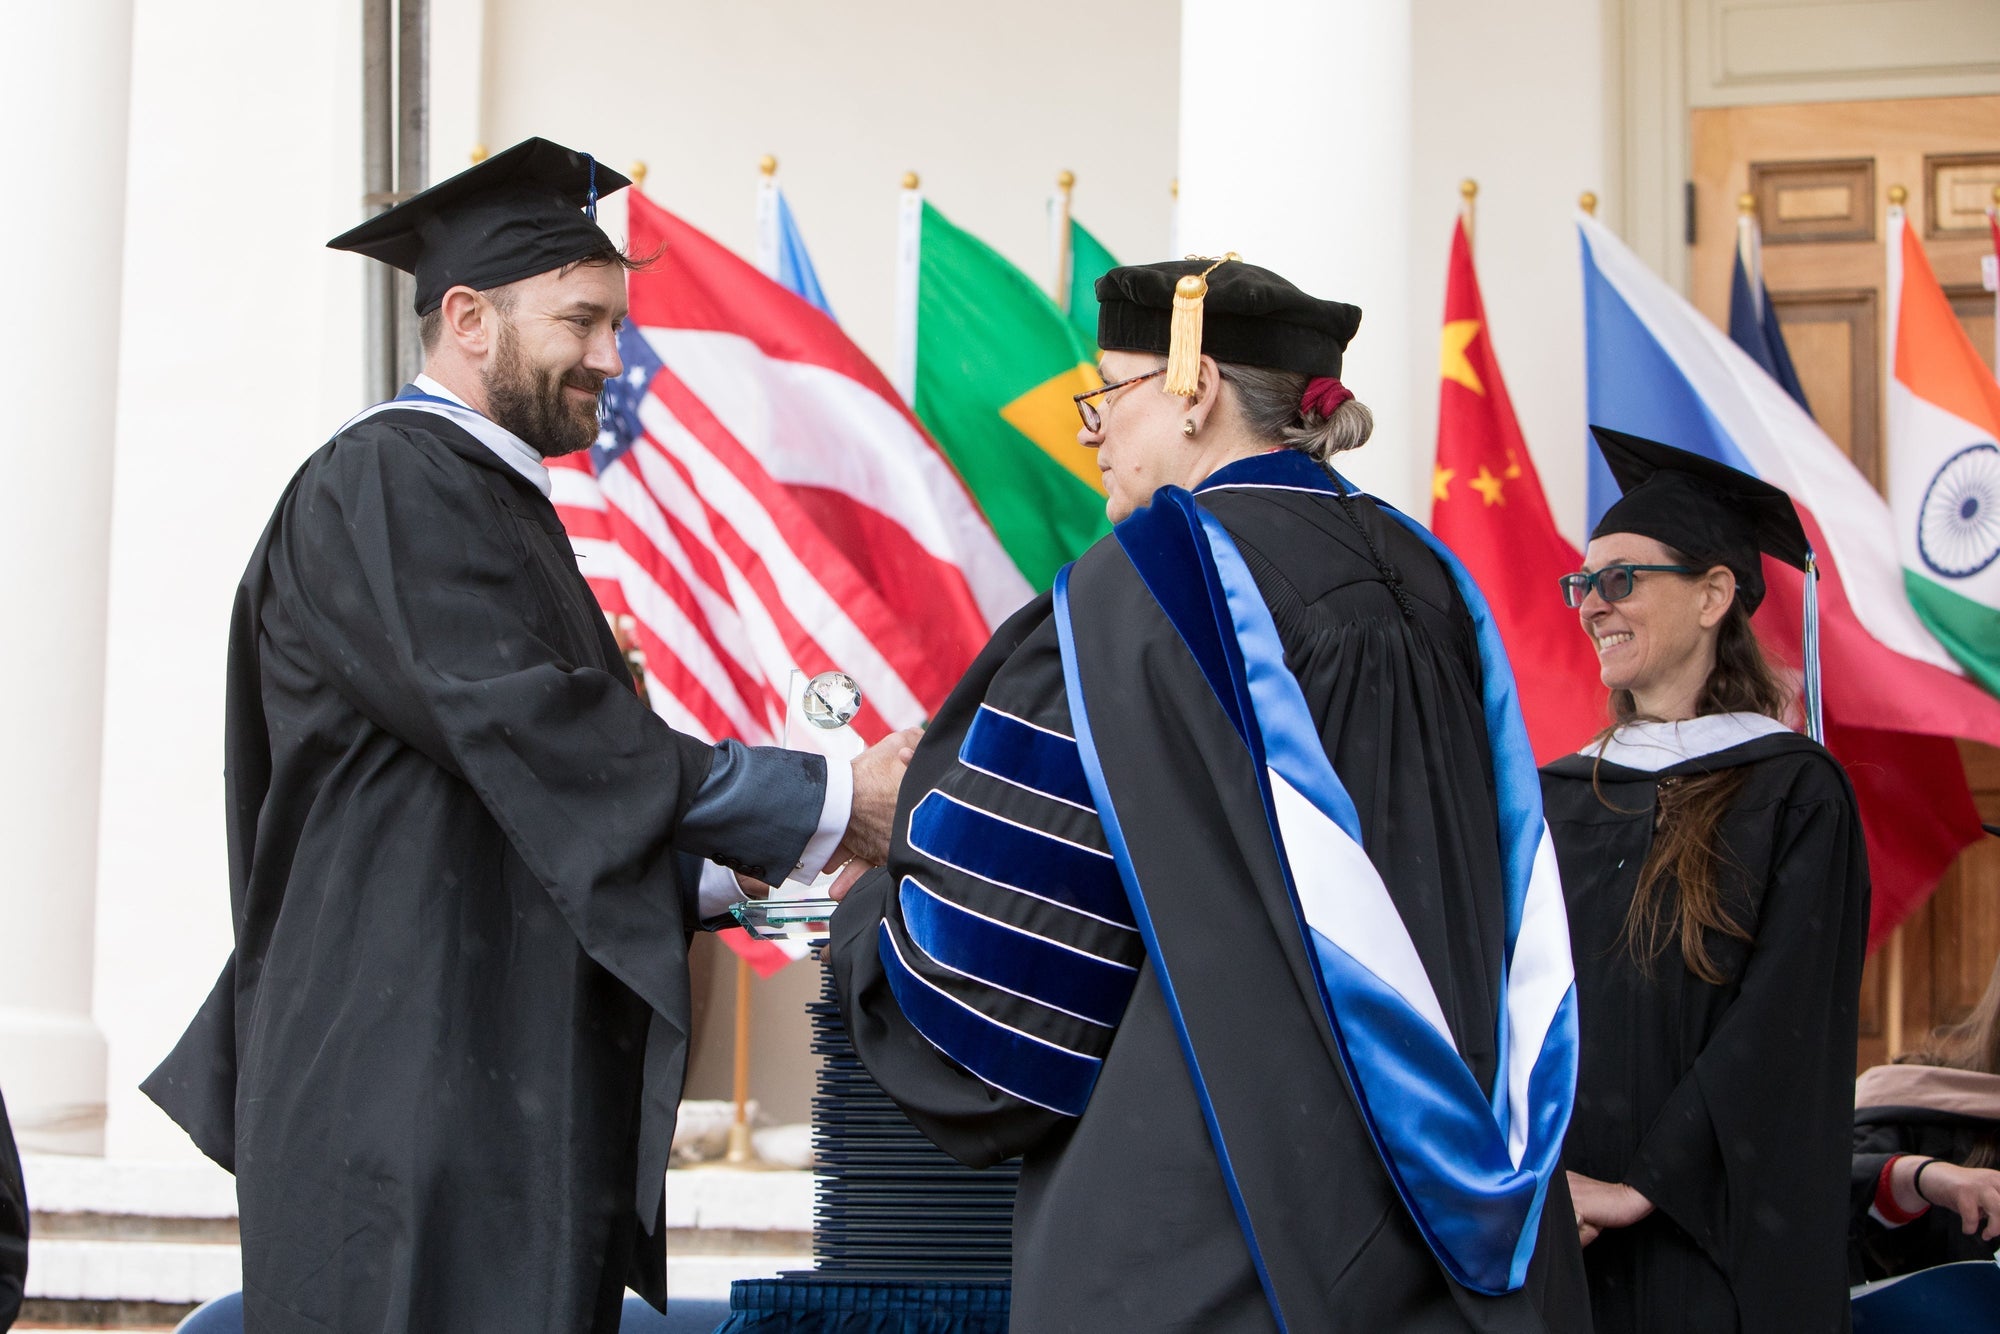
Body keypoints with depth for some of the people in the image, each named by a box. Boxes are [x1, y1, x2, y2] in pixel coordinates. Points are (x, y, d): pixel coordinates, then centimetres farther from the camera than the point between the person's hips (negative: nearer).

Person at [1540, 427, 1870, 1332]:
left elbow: (1779, 1035, -11)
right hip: (1553, 1238, 4)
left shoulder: (1794, 794, -4)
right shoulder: (1557, 799, 10)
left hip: (1719, 1247, -4)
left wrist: (1639, 1188, -16)